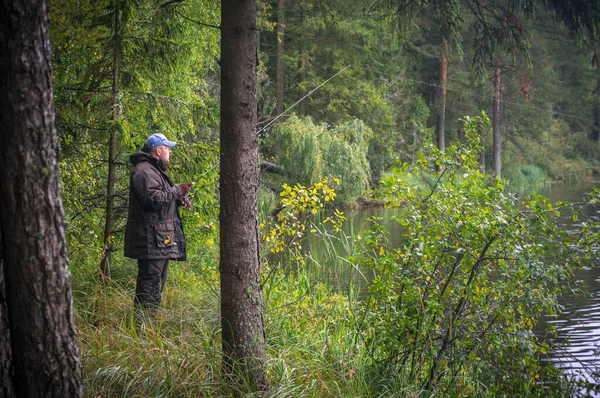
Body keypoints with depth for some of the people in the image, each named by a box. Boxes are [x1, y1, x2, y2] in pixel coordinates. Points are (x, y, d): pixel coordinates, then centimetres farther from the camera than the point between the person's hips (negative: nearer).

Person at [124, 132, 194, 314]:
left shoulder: (155, 170, 23)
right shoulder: (144, 171, -13)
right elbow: (153, 198, -25)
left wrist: (179, 199, 11)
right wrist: (177, 191, -17)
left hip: (161, 239, 11)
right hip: (151, 239, -11)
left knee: (158, 279, 15)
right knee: (150, 278, -12)